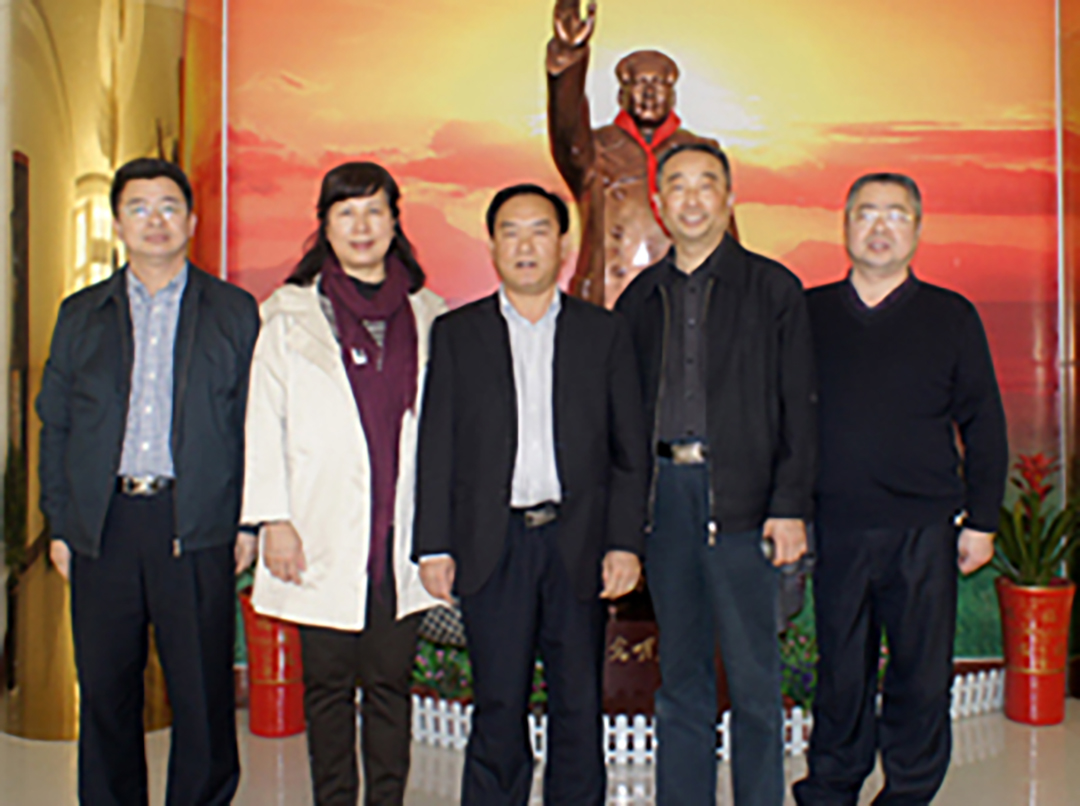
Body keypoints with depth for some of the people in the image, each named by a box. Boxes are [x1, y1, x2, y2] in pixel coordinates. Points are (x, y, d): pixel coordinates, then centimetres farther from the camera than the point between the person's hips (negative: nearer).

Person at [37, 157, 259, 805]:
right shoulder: (81, 314, 13)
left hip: (196, 527, -2)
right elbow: (55, 424, 13)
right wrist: (59, 525, 5)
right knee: (105, 695, 9)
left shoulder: (234, 312, 7)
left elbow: (256, 423, 4)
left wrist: (250, 522, -2)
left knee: (203, 697, 1)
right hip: (103, 528, 3)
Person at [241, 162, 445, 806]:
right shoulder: (290, 316, 6)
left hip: (402, 533, 1)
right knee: (329, 681, 6)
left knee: (391, 681, 6)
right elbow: (264, 422, 3)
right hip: (324, 533, -1)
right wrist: (273, 520, -5)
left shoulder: (429, 317, 10)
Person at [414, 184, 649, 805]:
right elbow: (437, 447, 5)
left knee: (579, 708, 8)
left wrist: (626, 542, -3)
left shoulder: (605, 333, 9)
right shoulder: (456, 334, 8)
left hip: (578, 544, 1)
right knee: (498, 710, 3)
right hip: (493, 545, 0)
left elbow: (630, 450, 6)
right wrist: (435, 546, -2)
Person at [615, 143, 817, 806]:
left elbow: (799, 408, -1)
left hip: (743, 498, -3)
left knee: (753, 674, 3)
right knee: (681, 671, 12)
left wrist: (790, 507, -9)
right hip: (664, 494, 3)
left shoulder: (773, 288, 3)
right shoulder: (640, 298, 12)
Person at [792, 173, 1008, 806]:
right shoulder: (810, 314, 7)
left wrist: (981, 520, 2)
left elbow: (984, 426, 7)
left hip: (923, 528, 0)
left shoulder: (951, 316, 6)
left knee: (922, 676, 5)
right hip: (835, 528, 1)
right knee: (841, 671, 10)